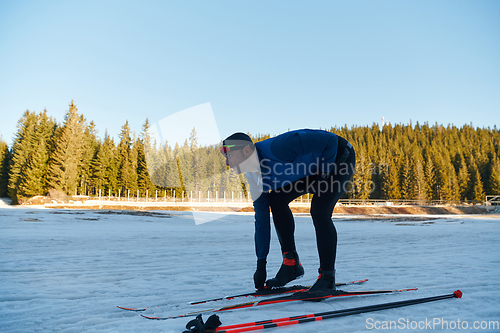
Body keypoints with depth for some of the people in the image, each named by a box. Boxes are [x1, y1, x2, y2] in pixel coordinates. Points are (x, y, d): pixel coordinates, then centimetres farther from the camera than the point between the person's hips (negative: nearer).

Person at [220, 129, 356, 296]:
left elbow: (330, 139, -30)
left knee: (319, 211, -23)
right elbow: (261, 219, -3)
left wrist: (325, 171, -18)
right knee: (277, 199, -6)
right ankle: (291, 263, 2)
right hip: (313, 168, 8)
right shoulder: (255, 177, -9)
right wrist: (261, 264, 0)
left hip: (340, 157, -7)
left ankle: (328, 277, -8)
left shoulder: (277, 149, -36)